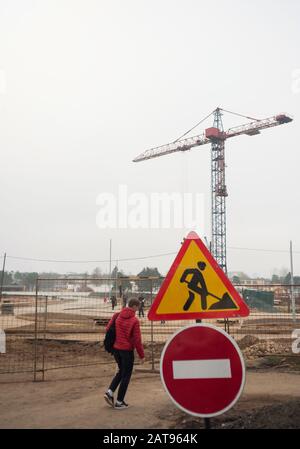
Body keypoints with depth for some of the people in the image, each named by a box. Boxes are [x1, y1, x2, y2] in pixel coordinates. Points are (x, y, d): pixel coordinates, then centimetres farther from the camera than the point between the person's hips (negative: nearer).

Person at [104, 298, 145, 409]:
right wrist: (142, 355, -4)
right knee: (126, 375, 7)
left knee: (121, 371, 23)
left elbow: (108, 329, 4)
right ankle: (119, 402, 12)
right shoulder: (134, 320, -14)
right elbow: (137, 339, -13)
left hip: (116, 349, 6)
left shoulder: (117, 316, 2)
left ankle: (109, 392, 9)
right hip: (127, 350, -6)